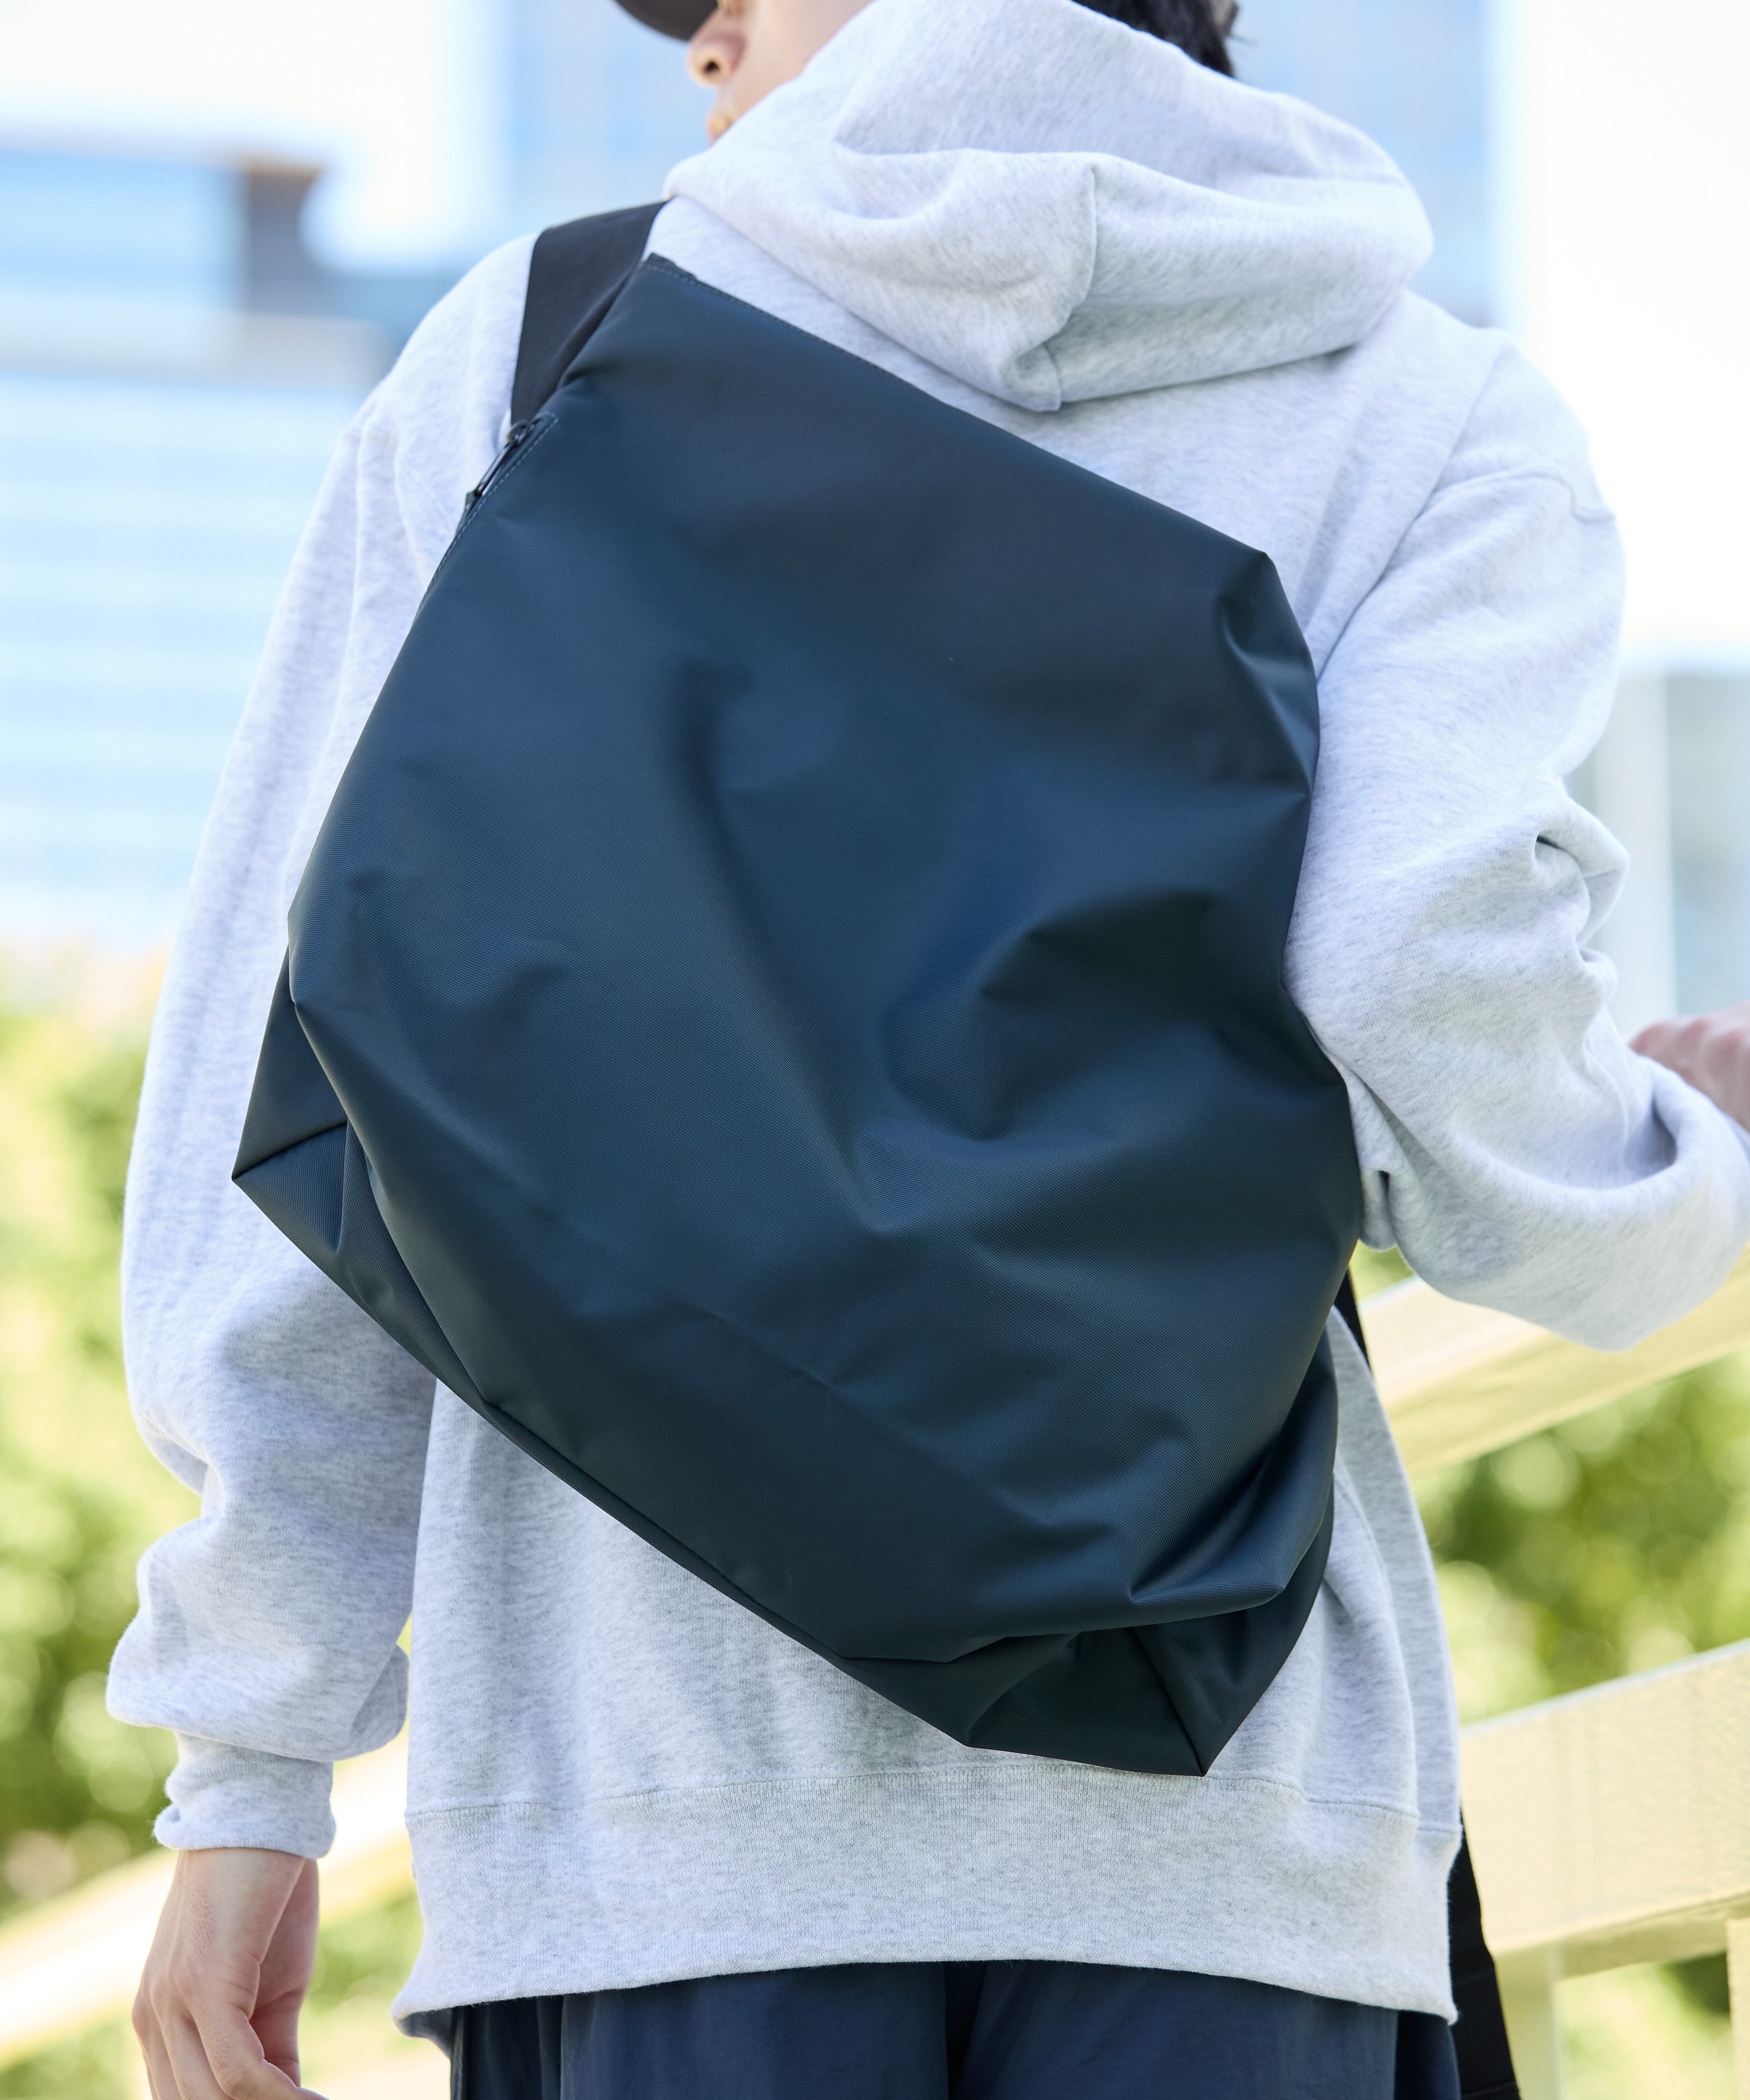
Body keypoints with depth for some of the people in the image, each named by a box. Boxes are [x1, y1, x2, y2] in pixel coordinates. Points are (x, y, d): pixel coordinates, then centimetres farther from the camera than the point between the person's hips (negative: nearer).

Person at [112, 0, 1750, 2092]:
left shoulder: (525, 350, 9)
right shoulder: (1449, 425, 6)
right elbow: (1429, 1015, -11)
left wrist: (250, 1773, 10)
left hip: (658, 1784, 0)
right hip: (1211, 1807, 0)